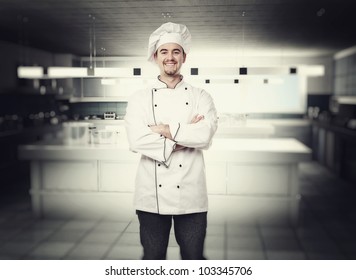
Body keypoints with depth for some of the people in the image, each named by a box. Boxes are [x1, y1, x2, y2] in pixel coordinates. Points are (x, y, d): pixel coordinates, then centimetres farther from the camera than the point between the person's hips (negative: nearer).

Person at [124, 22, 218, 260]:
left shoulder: (201, 97, 3)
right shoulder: (140, 99, 3)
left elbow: (205, 136, -15)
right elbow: (137, 141, -13)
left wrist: (165, 130, -13)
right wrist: (185, 134, -13)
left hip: (190, 196, 0)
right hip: (152, 196, 1)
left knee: (193, 257, 12)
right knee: (153, 257, 15)